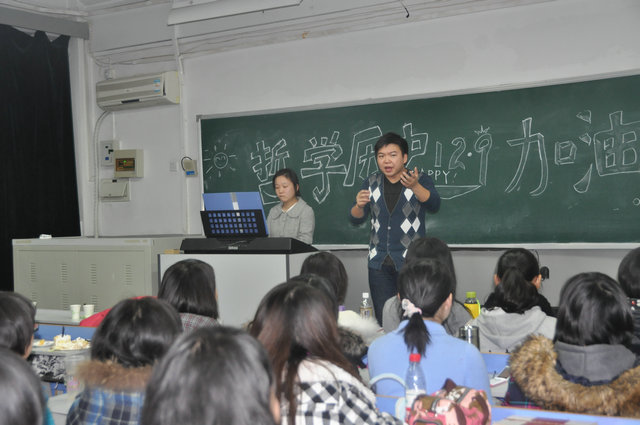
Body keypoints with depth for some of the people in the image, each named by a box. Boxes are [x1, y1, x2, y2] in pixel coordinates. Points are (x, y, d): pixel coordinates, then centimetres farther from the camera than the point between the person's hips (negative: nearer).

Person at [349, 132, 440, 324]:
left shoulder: (420, 180, -1)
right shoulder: (371, 183, 9)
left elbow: (433, 205, -20)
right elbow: (356, 219, 3)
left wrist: (415, 186, -38)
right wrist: (359, 205, -20)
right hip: (379, 262, 3)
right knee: (382, 320, 4)